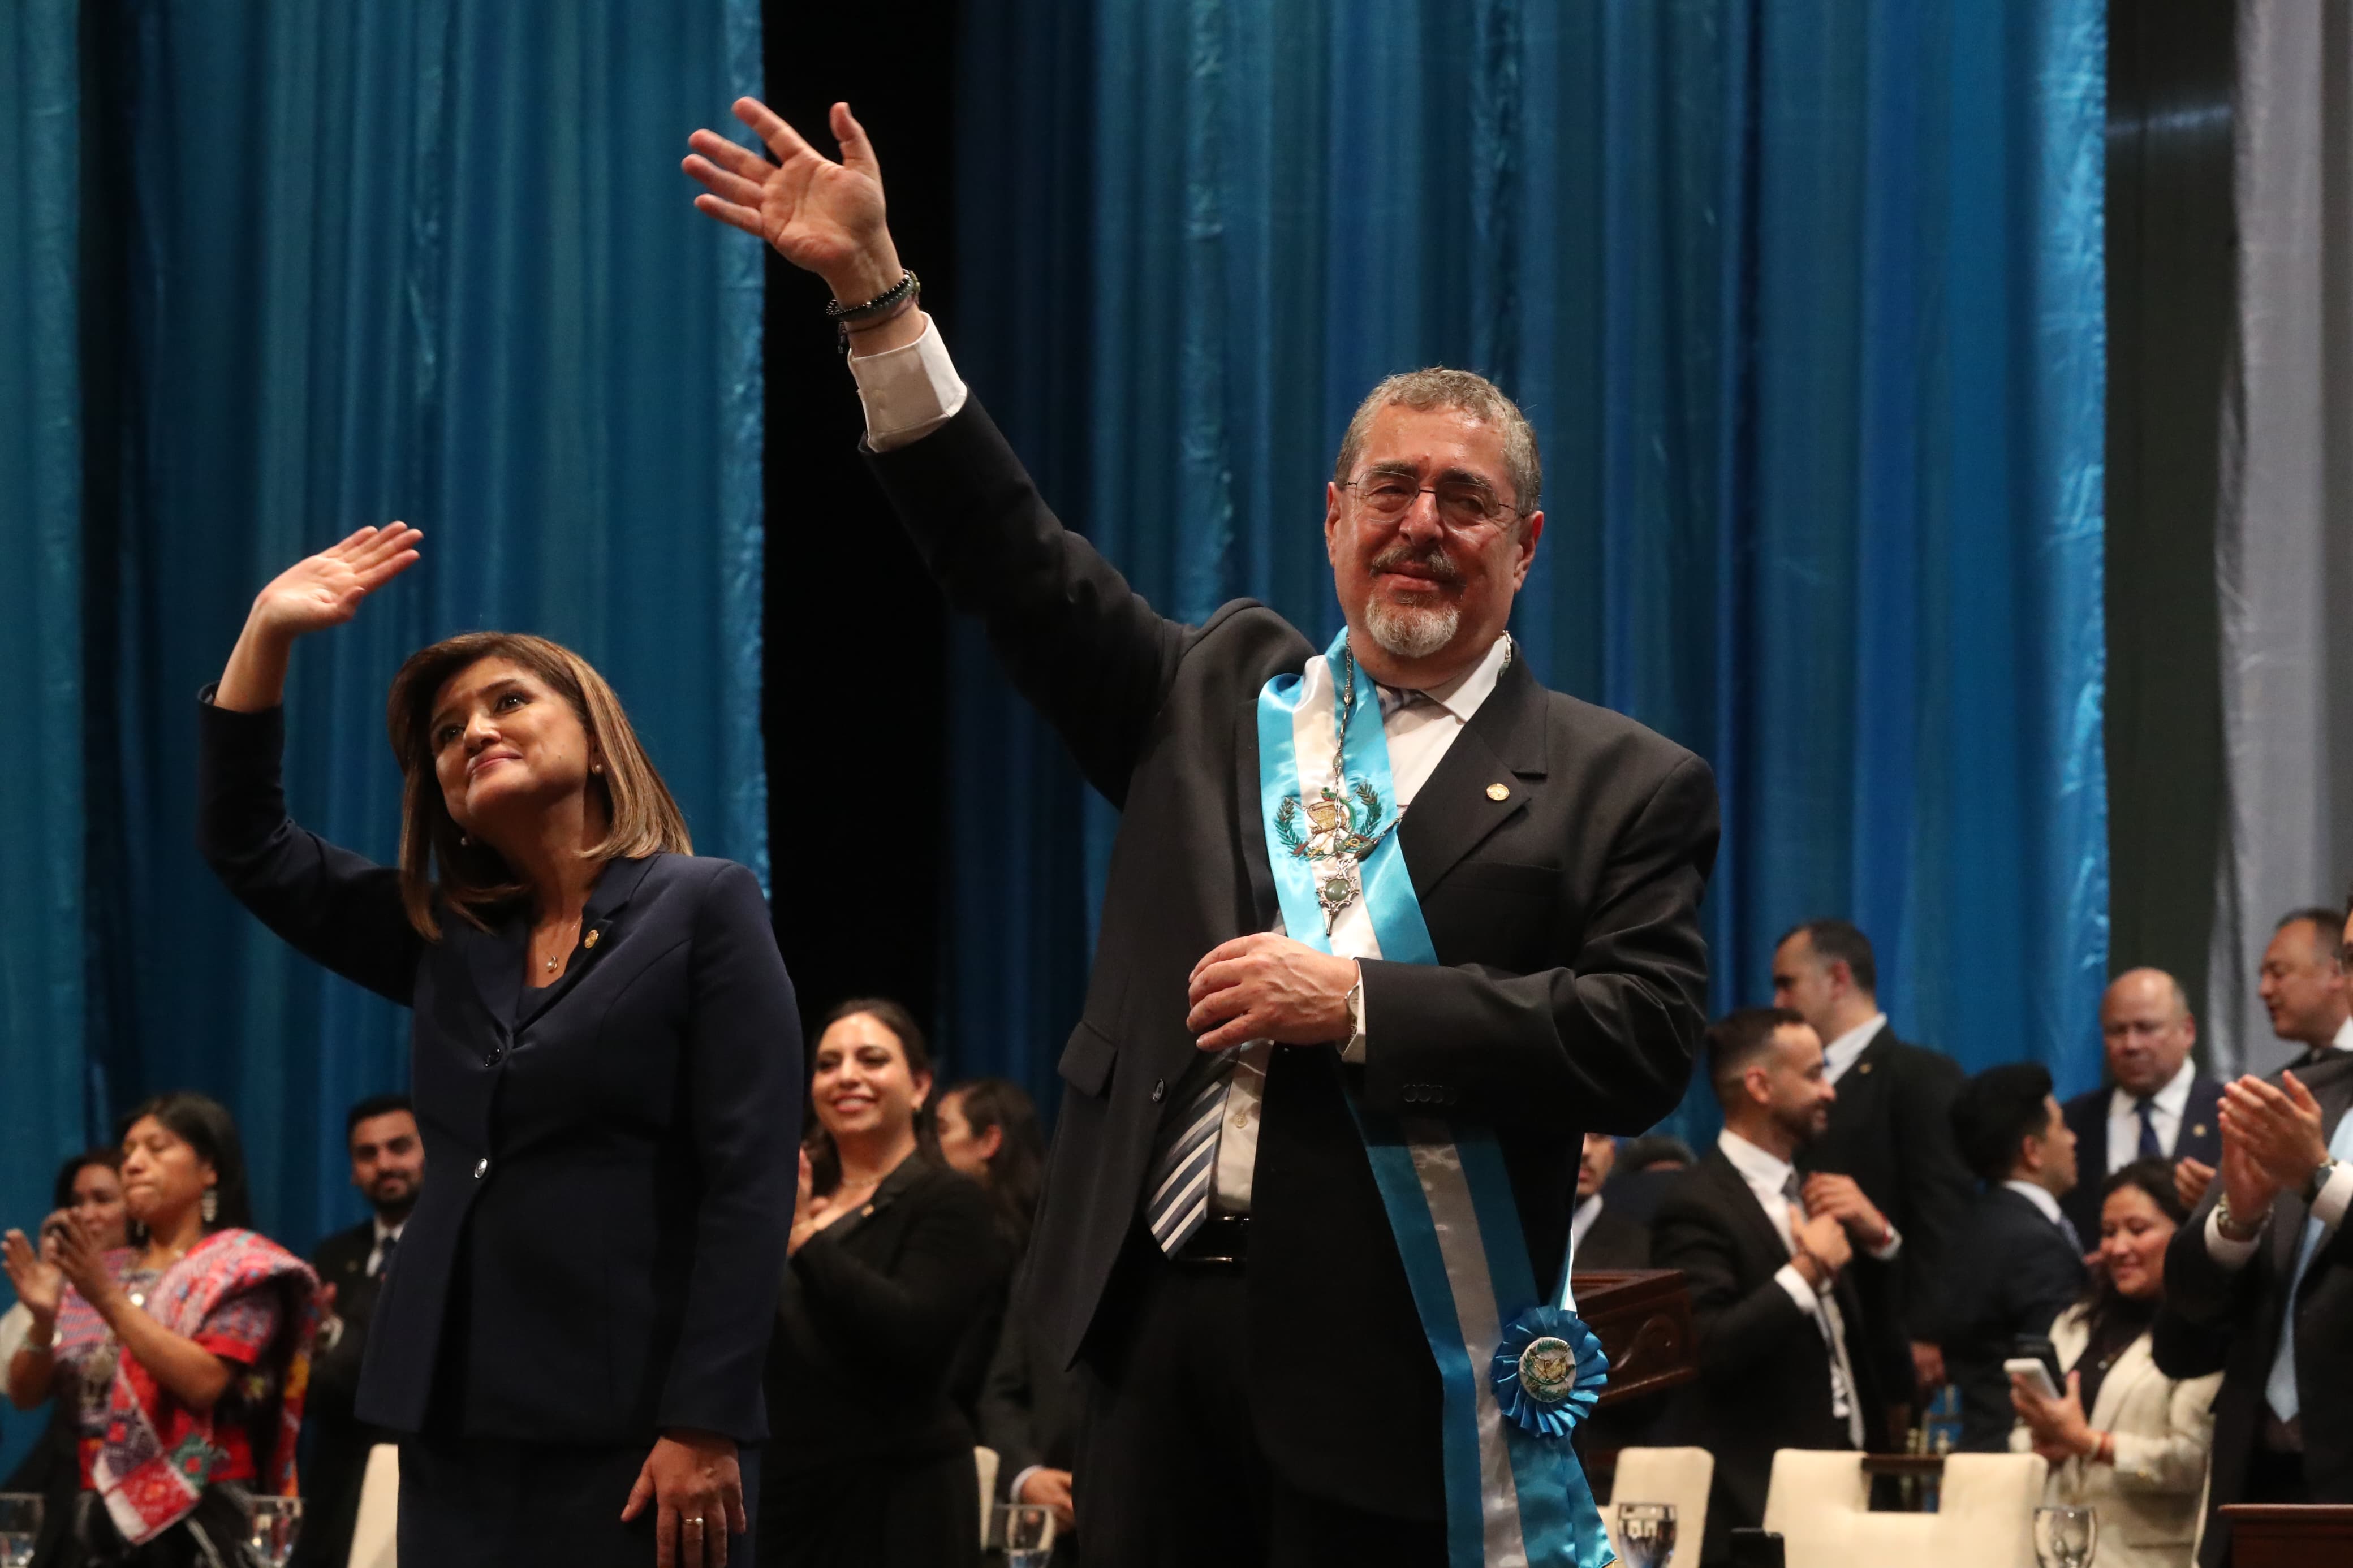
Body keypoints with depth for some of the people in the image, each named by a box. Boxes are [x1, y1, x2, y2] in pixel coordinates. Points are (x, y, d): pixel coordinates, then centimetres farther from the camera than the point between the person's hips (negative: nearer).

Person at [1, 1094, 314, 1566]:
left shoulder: (243, 1268, -1)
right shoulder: (102, 1273, 15)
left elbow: (203, 1382, -16)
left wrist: (108, 1299, -17)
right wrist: (45, 1320, -9)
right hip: (97, 1523, 5)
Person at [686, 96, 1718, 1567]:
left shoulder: (1622, 785, 4)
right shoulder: (1221, 693, 17)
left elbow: (1647, 1042, -7)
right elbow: (1019, 558, 13)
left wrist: (1357, 1002, -12)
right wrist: (873, 291, 7)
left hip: (1388, 1365, -4)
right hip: (1160, 1319, 4)